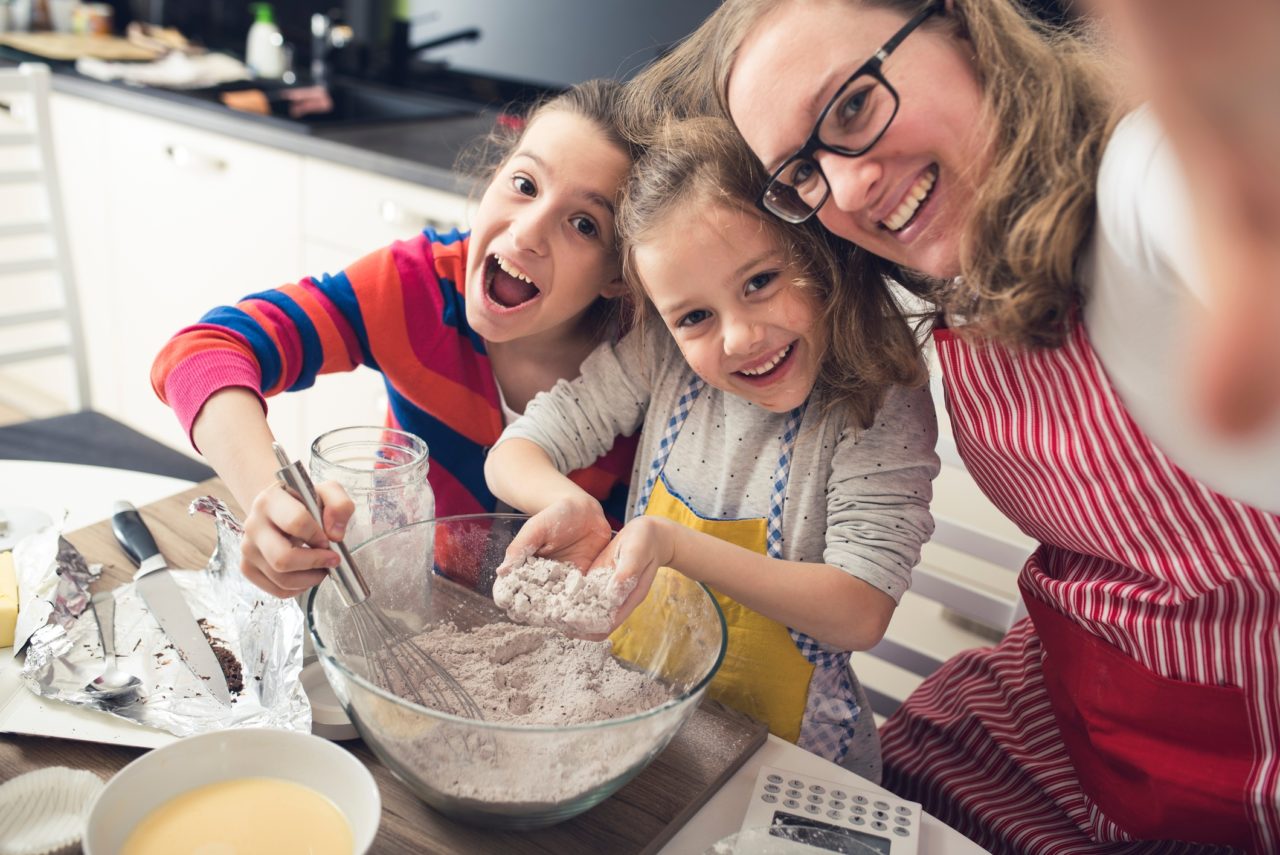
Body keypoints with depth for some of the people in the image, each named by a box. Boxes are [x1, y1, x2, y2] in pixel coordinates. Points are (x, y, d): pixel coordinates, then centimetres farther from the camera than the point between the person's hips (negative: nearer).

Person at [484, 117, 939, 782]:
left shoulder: (884, 408, -17)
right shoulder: (659, 360, -8)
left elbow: (860, 616, -22)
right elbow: (511, 455, -4)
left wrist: (674, 544, -31)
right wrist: (569, 502, -28)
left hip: (789, 748, -2)